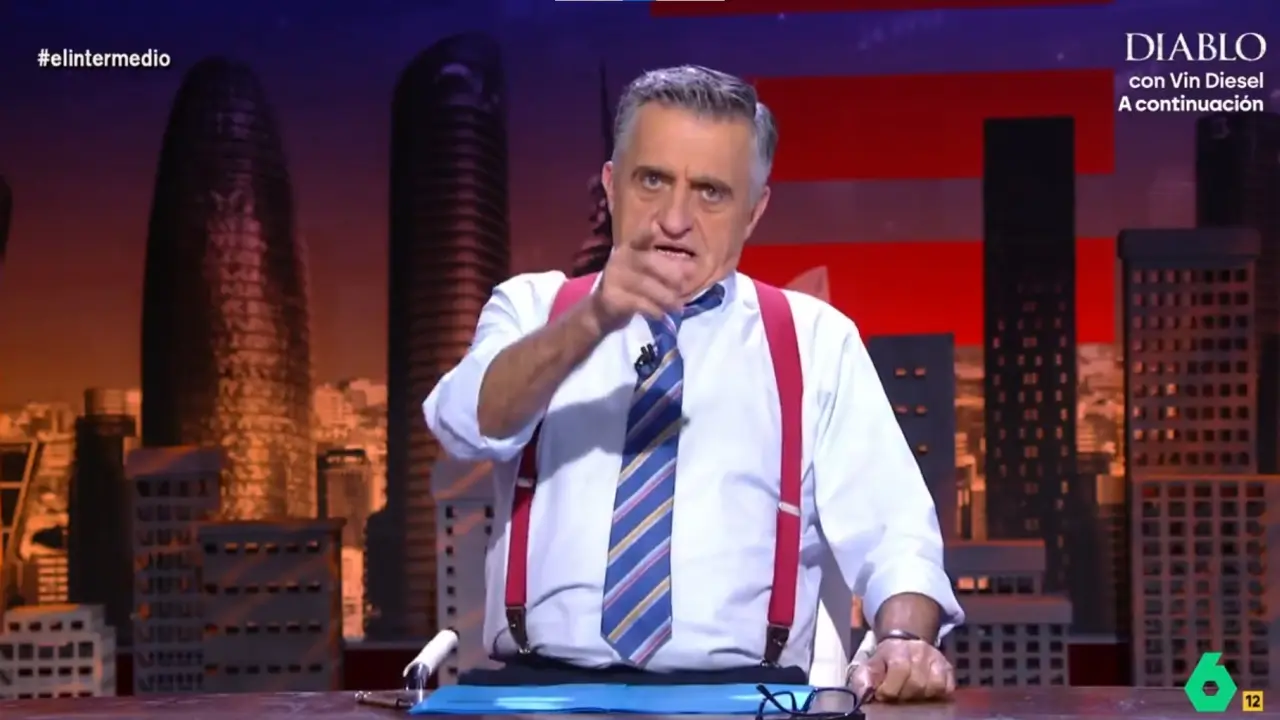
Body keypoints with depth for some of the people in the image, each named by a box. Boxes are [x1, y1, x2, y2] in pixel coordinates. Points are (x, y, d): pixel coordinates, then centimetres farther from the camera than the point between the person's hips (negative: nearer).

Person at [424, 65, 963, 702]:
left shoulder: (817, 339, 12)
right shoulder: (533, 307, 13)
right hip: (540, 690, 0)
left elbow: (891, 533, 4)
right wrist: (592, 321, -23)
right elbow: (468, 426, -7)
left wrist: (905, 641, -16)